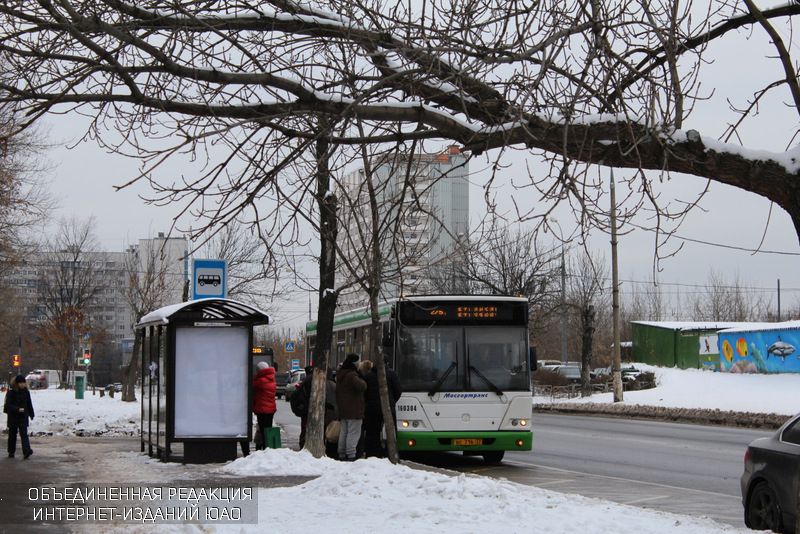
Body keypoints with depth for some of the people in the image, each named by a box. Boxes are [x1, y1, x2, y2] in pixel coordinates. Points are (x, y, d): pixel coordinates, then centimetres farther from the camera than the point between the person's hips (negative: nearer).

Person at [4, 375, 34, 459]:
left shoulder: (26, 392, 4)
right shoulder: (11, 392, -8)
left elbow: (29, 404, 13)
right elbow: (8, 405, -14)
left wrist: (31, 414, 16)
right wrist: (18, 409, -26)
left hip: (23, 417, 2)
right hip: (13, 417, -2)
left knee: (24, 434, -9)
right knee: (12, 435, 10)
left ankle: (26, 452, -21)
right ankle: (11, 452, 22)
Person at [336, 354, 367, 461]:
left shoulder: (340, 376, 16)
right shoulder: (351, 375, -16)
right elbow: (361, 386, -29)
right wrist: (362, 382, -6)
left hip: (342, 409, 9)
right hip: (354, 410, -9)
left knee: (344, 432, 14)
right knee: (354, 432, -8)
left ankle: (342, 454, 17)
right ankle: (350, 454, -13)